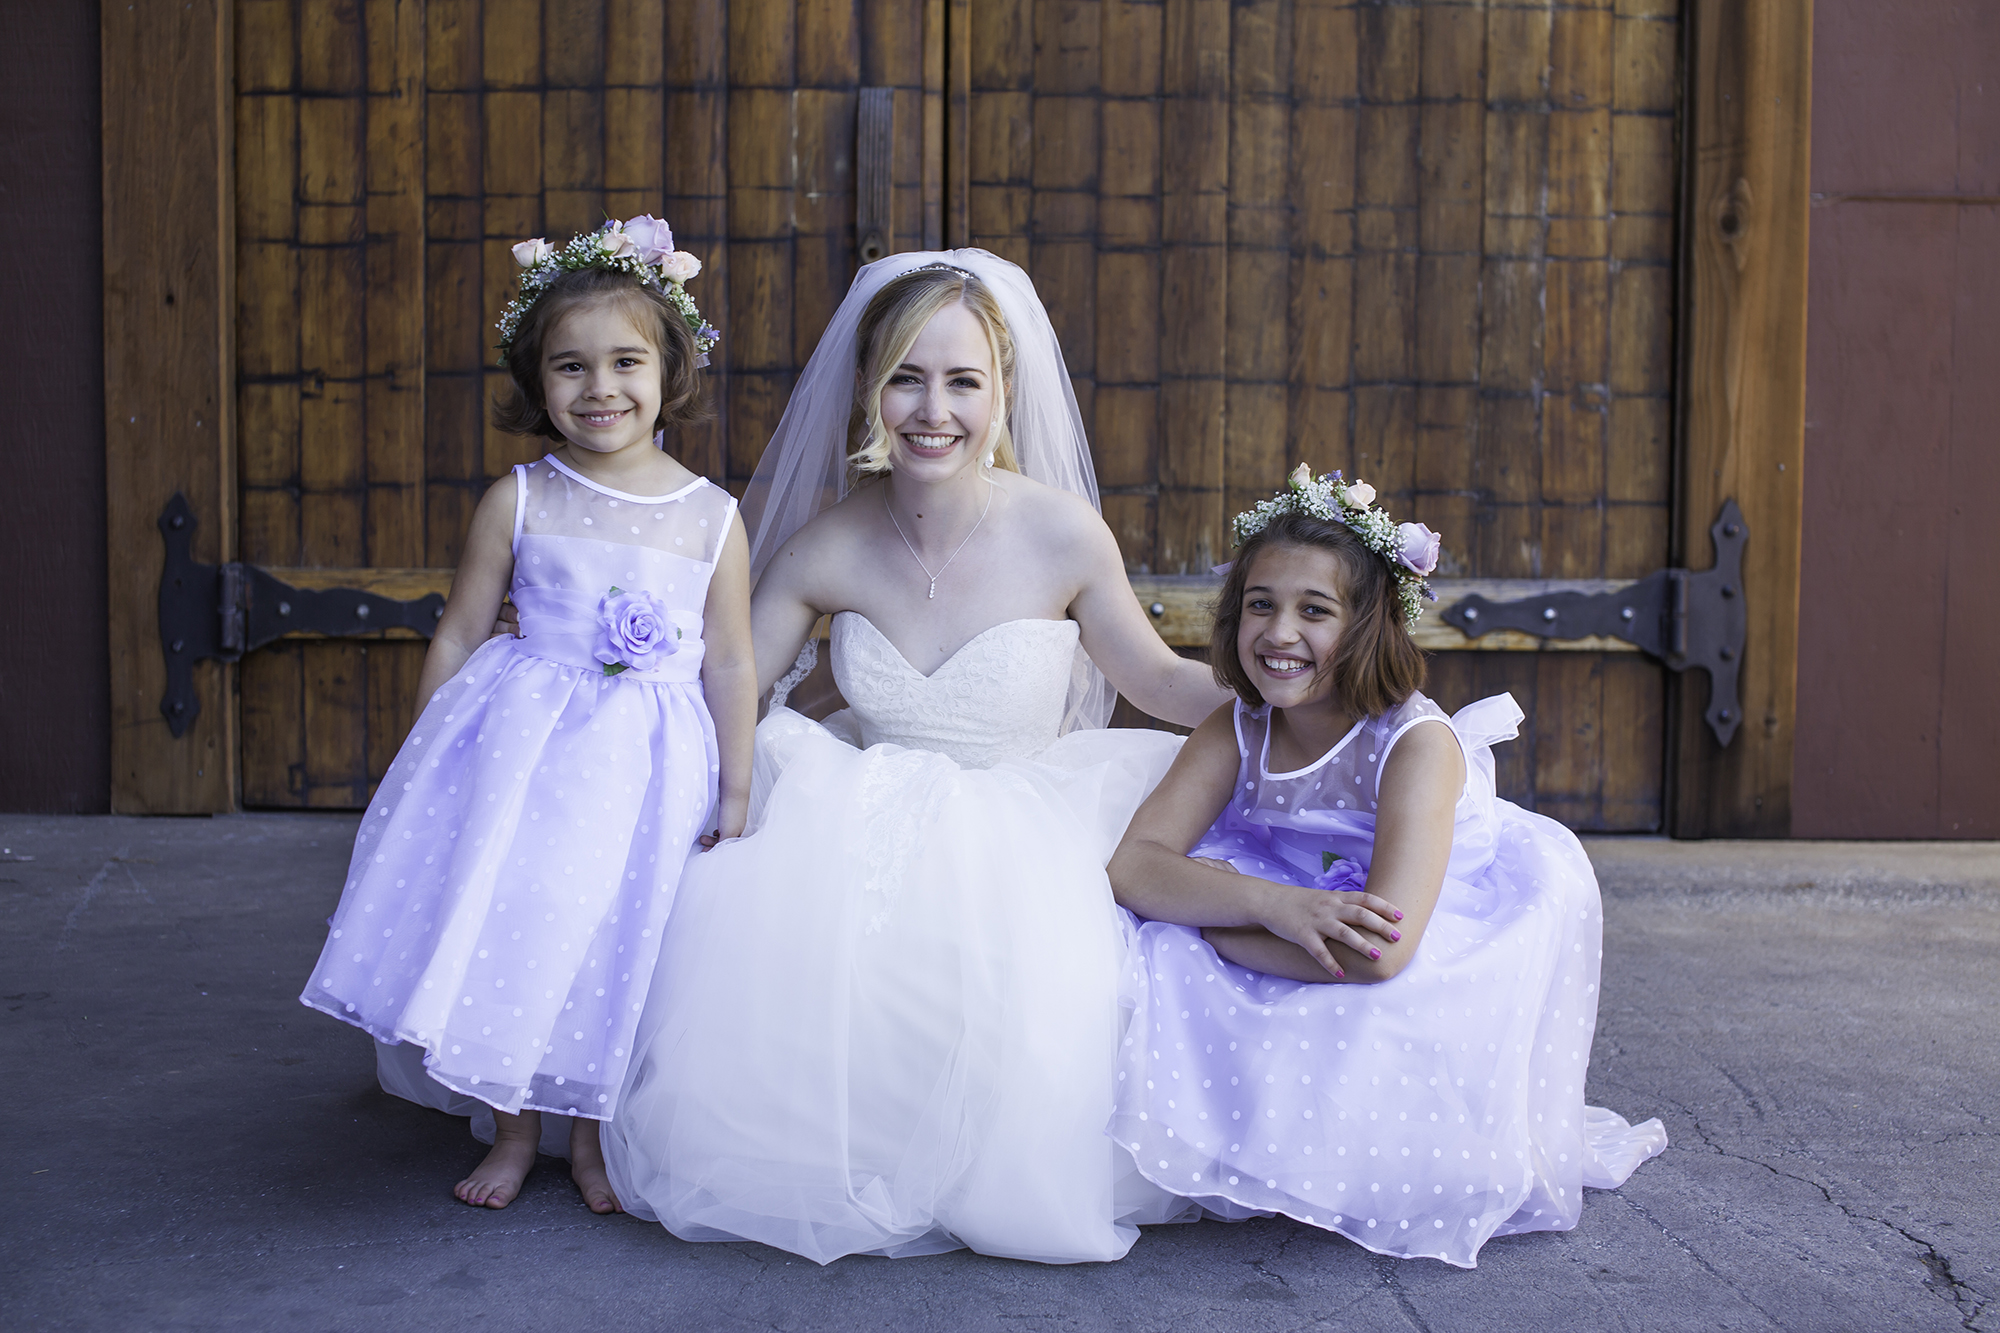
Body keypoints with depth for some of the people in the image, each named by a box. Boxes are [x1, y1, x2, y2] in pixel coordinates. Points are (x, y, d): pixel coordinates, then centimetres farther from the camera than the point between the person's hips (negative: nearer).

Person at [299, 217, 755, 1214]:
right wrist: (428, 760, 4)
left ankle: (593, 1136, 29)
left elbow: (729, 665, 2)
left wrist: (733, 796, 2)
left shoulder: (712, 518, -3)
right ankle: (513, 1129, 24)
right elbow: (458, 635, 4)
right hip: (521, 751, 0)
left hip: (651, 767, 0)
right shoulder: (520, 502, -3)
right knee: (504, 934, 0)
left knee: (615, 946, 6)